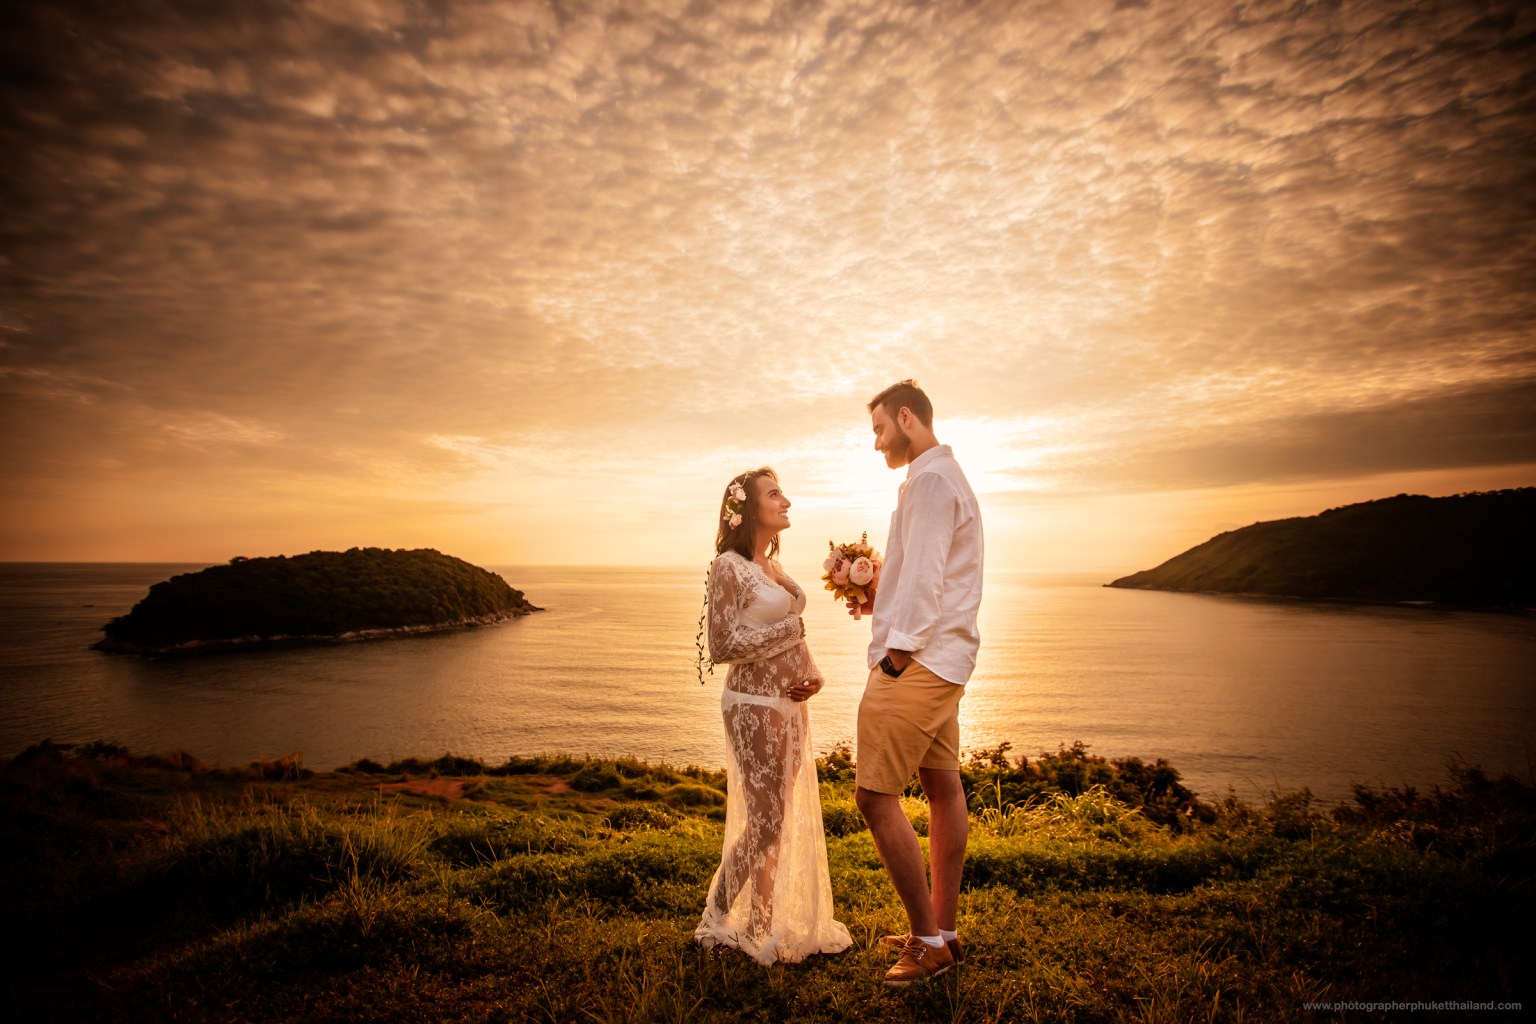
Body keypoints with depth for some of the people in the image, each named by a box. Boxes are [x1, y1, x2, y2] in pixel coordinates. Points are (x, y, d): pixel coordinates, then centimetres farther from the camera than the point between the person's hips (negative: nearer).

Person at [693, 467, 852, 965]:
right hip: (755, 706, -8)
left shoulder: (774, 566, 11)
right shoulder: (729, 565, -13)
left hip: (789, 704, 8)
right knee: (765, 822, 0)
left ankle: (766, 922, 28)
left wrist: (812, 673, -2)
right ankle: (717, 921, 20)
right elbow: (723, 646, -17)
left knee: (786, 819, 14)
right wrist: (791, 628, -14)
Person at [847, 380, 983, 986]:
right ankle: (943, 931, 24)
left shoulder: (929, 480, -13)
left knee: (875, 795, -7)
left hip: (916, 659, -11)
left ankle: (928, 942, 3)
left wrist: (896, 656, -18)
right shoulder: (951, 477, 21)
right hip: (946, 659, 11)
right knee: (944, 788, 13)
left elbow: (924, 579, -20)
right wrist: (882, 603, 12)